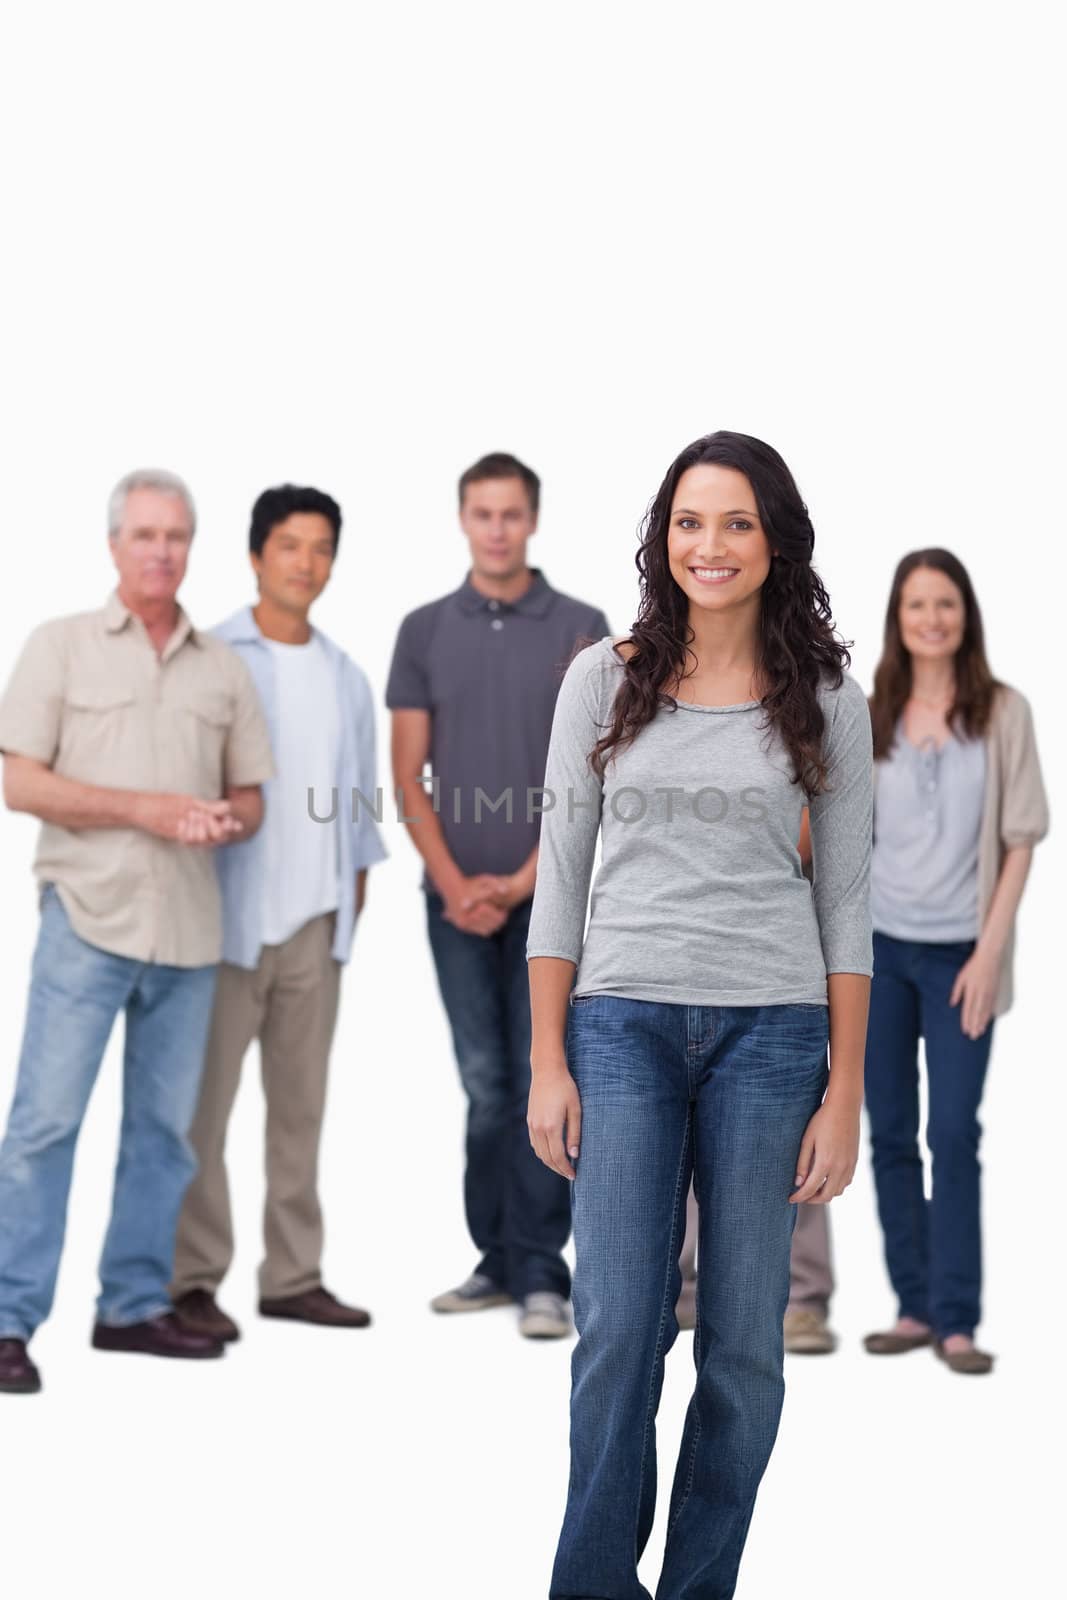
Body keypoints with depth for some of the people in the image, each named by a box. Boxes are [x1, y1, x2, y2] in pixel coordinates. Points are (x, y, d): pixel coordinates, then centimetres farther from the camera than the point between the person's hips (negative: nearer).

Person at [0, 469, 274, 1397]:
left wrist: (227, 822, -7)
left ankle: (135, 1304, 19)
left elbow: (250, 795, 17)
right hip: (89, 913, -4)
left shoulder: (223, 668, 13)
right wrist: (144, 809, -13)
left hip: (191, 927, 4)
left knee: (164, 1126, 8)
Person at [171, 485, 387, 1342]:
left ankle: (294, 1274, 16)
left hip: (315, 921, 5)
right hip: (229, 916, -5)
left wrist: (353, 897, 11)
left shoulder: (346, 676, 14)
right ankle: (193, 1279, 3)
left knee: (301, 1103, 9)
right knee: (205, 1102, -4)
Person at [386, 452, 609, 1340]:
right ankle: (498, 1260, 18)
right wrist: (454, 883, -6)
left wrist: (523, 880, -9)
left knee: (541, 1081, -3)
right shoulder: (425, 631, 7)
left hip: (550, 892, -2)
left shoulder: (581, 627, 1)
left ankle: (541, 1273, 2)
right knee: (485, 1085, 9)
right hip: (457, 896, 2)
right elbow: (409, 776, 4)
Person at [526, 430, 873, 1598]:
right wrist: (547, 1063, -1)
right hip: (623, 1023, 0)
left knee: (745, 1338, 5)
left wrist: (844, 1093, 0)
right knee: (618, 1330, -3)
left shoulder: (827, 701, 4)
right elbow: (560, 876, 5)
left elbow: (845, 903, 5)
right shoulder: (605, 679, 4)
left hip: (770, 1032, 1)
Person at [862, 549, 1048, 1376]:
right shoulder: (871, 716, 3)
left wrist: (990, 950, -8)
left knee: (954, 1132, -5)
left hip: (959, 951, -2)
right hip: (878, 946, 3)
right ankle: (914, 1306, 16)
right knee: (890, 1133, 6)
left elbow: (1020, 839, -3)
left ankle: (957, 1319, 1)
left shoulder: (1004, 711, -2)